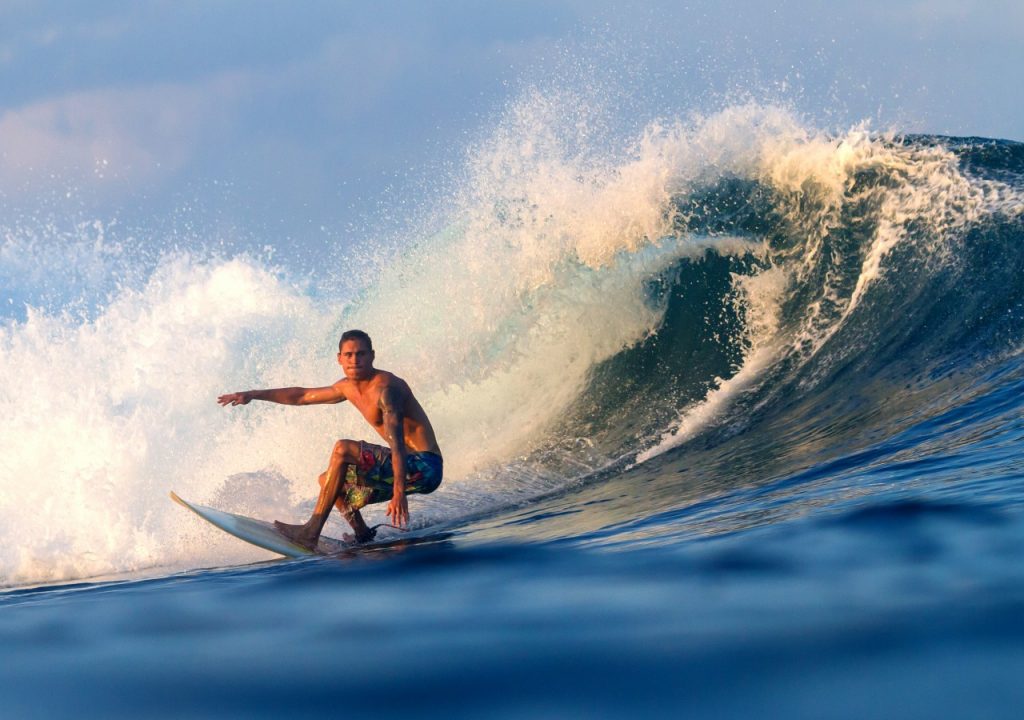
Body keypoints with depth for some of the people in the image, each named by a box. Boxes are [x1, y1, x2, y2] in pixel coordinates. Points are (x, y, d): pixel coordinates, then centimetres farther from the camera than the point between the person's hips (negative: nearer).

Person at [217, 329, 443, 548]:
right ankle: (363, 537, 7)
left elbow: (396, 442, -32)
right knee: (328, 481, 20)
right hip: (411, 468, 10)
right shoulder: (349, 387, 10)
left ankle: (312, 532, -21)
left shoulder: (384, 387, -18)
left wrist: (399, 492, -44)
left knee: (343, 449, -23)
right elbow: (303, 395, 26)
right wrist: (254, 394, 26)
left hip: (424, 467, -10)